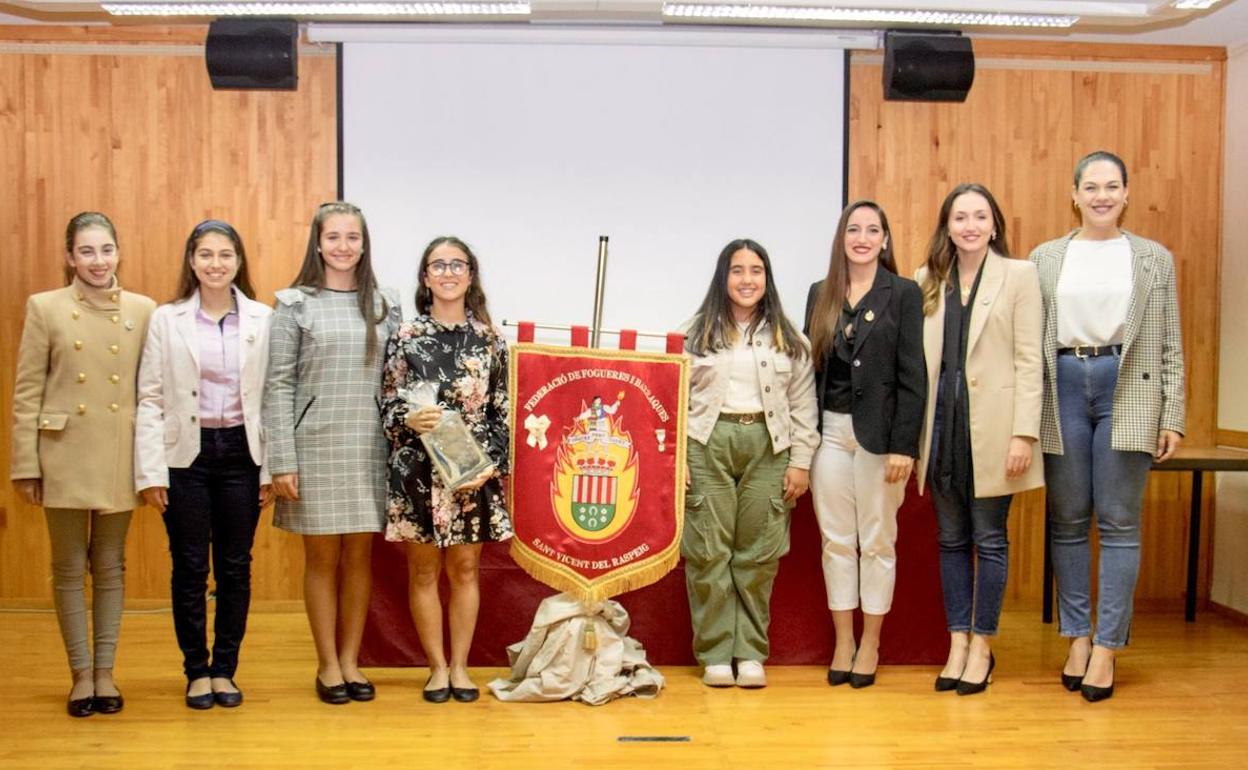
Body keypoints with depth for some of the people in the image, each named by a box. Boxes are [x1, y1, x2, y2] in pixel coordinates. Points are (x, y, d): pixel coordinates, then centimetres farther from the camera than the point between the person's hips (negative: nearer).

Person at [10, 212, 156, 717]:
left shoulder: (143, 310, 3)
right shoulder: (44, 307, 0)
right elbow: (27, 392, -1)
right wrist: (26, 465, -5)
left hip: (120, 459, 1)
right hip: (65, 457, -1)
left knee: (110, 567, 10)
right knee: (69, 569, 7)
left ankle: (105, 672, 20)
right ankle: (81, 675, 18)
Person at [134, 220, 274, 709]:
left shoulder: (263, 320, 1)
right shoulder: (166, 320, 0)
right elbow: (151, 399, -1)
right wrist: (151, 471, -7)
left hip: (242, 453, 1)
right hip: (187, 454, 0)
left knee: (235, 567, 8)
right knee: (189, 567, 6)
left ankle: (224, 669, 21)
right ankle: (196, 671, 20)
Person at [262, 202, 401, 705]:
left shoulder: (384, 306, 8)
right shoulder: (295, 305, 0)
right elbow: (278, 386, -3)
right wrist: (282, 462, -9)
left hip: (369, 449, 3)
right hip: (315, 447, -2)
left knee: (360, 555, 8)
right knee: (322, 557, 5)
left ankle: (351, 661, 20)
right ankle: (327, 665, 17)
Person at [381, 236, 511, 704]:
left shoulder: (490, 340, 3)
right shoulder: (405, 337, 0)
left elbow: (501, 411, 4)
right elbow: (387, 408, 1)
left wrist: (493, 464, -6)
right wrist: (409, 420, -19)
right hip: (418, 471, -1)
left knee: (465, 570, 8)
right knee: (424, 571, 7)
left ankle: (460, 665, 21)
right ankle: (437, 666, 20)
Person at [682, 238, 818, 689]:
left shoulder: (788, 339, 10)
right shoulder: (696, 334, 7)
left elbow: (803, 405, 9)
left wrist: (801, 462, 2)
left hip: (767, 447, 1)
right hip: (707, 444, -1)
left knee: (758, 553, 2)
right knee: (708, 551, -1)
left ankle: (750, 652, 12)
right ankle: (714, 653, 8)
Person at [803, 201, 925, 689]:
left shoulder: (904, 294, -2)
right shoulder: (821, 294, 9)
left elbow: (912, 375, -6)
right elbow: (810, 367, 9)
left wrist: (903, 445, -12)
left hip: (879, 433, -3)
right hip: (830, 431, 3)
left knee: (877, 541, 6)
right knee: (836, 540, 8)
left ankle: (870, 644, 18)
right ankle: (842, 642, 19)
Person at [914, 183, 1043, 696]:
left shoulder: (1019, 275, 0)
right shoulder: (928, 280, 9)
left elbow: (1028, 360, -4)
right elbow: (917, 359, 7)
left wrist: (1024, 433, -11)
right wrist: (912, 431, 1)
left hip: (991, 423, -3)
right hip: (942, 421, 3)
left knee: (989, 538, 4)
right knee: (951, 538, 9)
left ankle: (982, 645, 15)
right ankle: (957, 642, 19)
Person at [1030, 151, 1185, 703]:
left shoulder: (1155, 259, 7)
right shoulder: (1045, 258, 8)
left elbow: (1170, 345, 6)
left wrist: (1173, 418, -1)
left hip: (1127, 392, -1)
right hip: (1064, 388, 1)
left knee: (1119, 524, 0)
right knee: (1067, 522, 6)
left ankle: (1106, 648, 7)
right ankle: (1077, 636, 17)